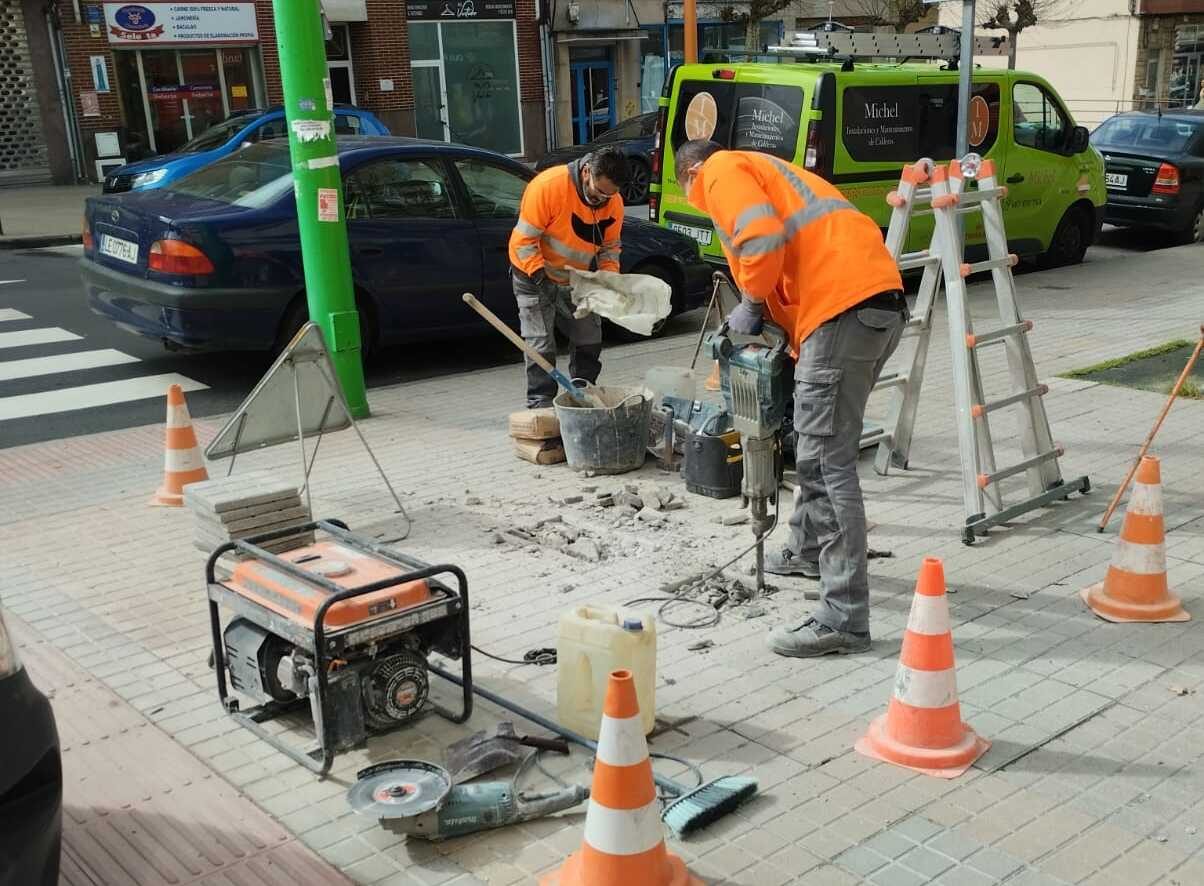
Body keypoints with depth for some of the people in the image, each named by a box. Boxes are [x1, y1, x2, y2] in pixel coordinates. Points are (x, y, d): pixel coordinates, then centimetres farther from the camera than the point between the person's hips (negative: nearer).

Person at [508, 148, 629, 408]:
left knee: (589, 343, 8)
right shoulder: (548, 185, -28)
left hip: (577, 280, 6)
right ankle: (541, 407, -2)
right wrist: (540, 275, -30)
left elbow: (610, 247, 4)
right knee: (541, 347, -9)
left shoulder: (614, 203, -10)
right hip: (535, 276, -6)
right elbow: (524, 239, -25)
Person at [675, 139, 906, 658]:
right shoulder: (766, 172, 35)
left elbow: (762, 240, -14)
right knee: (821, 445, 25)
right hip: (881, 301, 10)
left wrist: (751, 303, 3)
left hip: (845, 308, -10)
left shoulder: (722, 171, 6)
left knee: (827, 463, -9)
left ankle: (843, 620, -9)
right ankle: (807, 549, 43)